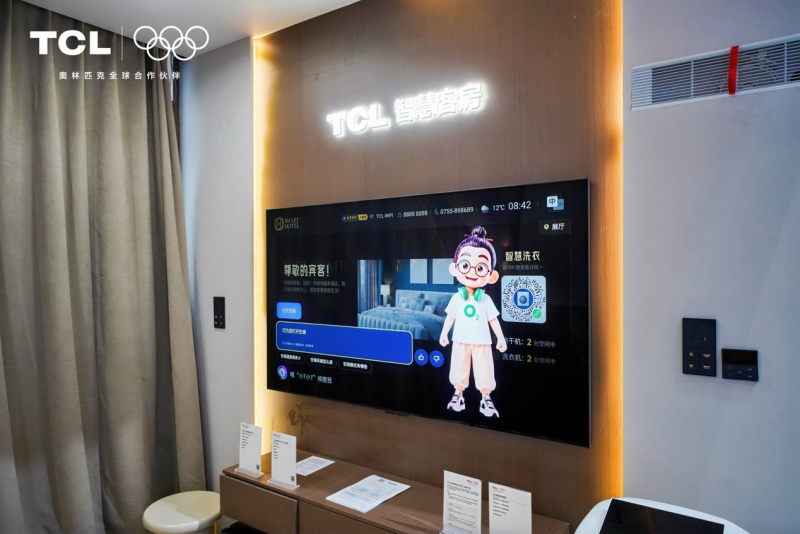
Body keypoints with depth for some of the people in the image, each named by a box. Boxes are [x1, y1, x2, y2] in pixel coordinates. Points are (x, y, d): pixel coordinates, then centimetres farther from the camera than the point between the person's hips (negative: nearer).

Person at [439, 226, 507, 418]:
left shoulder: (486, 299, -6)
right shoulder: (457, 297, -5)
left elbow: (493, 320, 1)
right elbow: (450, 317, 5)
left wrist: (501, 338, 1)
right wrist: (444, 334, 6)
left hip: (482, 342, -1)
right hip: (461, 341, 1)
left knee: (484, 371, 4)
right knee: (459, 368, 11)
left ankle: (486, 399, 17)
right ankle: (458, 395, 25)